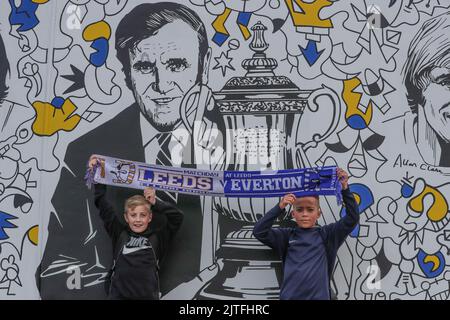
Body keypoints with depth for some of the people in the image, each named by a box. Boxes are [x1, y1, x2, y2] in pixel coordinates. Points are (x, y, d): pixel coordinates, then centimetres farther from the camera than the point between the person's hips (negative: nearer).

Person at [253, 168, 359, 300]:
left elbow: (352, 219, -3)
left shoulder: (326, 234, 5)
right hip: (289, 296, 1)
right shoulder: (287, 235, 6)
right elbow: (259, 232, -4)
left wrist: (345, 189, -14)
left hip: (319, 296, 0)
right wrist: (280, 208, -12)